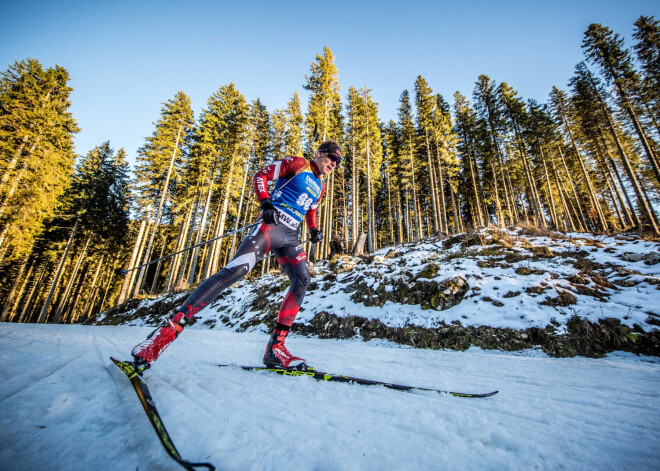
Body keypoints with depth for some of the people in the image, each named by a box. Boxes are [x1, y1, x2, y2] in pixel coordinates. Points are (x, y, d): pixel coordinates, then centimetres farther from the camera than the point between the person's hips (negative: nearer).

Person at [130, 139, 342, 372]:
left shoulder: (320, 186, 26)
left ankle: (275, 346, -9)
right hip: (271, 225, -7)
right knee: (235, 270, -24)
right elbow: (260, 176, 2)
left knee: (302, 280, -13)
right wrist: (265, 203, -16)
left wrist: (313, 230, 15)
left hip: (290, 237, 7)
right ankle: (169, 329, -20)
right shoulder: (297, 163, 7)